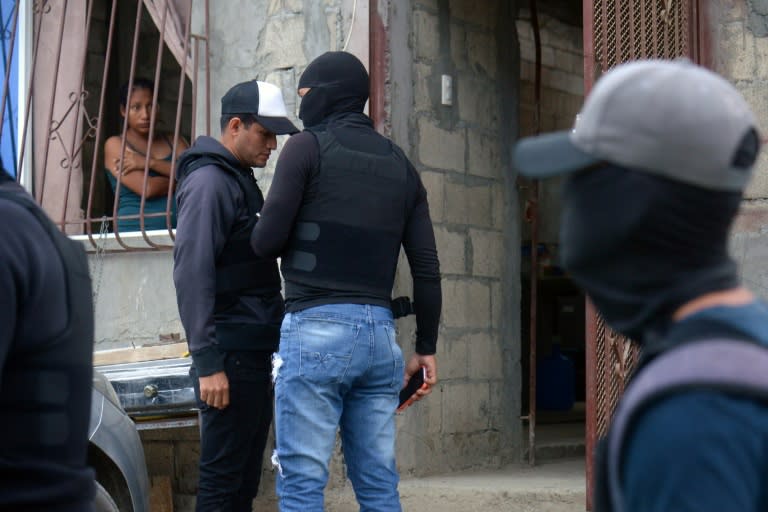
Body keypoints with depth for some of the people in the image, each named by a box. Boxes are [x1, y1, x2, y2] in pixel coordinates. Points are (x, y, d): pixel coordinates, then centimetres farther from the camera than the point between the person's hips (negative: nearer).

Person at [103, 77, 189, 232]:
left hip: (176, 231, 3)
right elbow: (147, 188, -6)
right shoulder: (115, 144, 7)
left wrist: (149, 162, -4)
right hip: (134, 232, -3)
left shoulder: (174, 142, 18)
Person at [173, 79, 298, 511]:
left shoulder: (241, 180, 19)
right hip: (230, 357, -10)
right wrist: (208, 362, -22)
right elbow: (192, 274, -18)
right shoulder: (209, 182, -11)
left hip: (254, 354, 10)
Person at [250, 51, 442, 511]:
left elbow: (267, 240, -6)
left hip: (317, 329, -6)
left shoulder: (309, 146, 0)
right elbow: (426, 267, 12)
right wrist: (426, 347, 17)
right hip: (380, 332, 6)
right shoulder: (400, 165, 16)